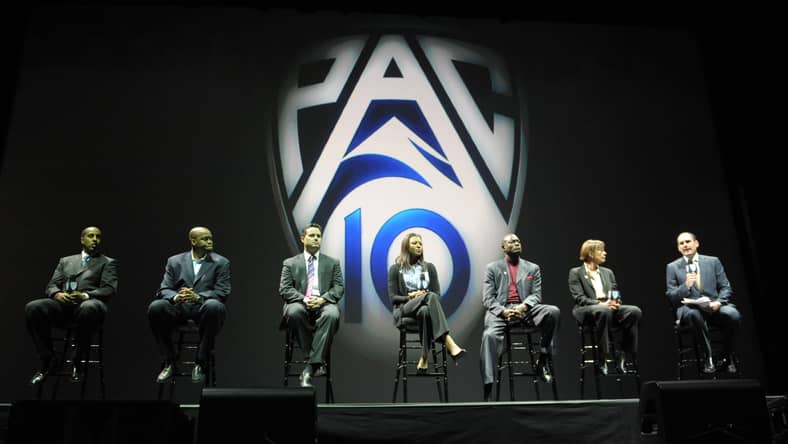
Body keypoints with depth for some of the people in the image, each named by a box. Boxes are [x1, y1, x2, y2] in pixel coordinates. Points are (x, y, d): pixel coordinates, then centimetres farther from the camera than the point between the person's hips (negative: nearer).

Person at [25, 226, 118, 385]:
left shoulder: (108, 263, 16)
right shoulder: (66, 261, 27)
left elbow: (109, 289, 1)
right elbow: (51, 285, 17)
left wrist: (85, 295, -18)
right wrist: (57, 294, -9)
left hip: (89, 302, -4)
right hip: (63, 304, 4)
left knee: (89, 308, -41)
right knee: (32, 308, -27)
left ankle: (79, 361, -22)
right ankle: (48, 359, -13)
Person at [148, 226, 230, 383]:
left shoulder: (221, 263, 7)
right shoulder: (175, 261, 13)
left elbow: (223, 292, -4)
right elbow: (164, 289, 4)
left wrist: (198, 297, -22)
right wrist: (176, 297, -21)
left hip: (204, 308, -2)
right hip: (179, 308, 2)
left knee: (214, 306, -36)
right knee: (155, 307, -27)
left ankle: (200, 363, -22)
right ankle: (169, 363, -12)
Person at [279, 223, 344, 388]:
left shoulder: (332, 263, 19)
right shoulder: (290, 263, 16)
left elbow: (339, 288, 8)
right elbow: (284, 289, 4)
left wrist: (323, 299, -14)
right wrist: (303, 299, -15)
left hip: (324, 303, 0)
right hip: (300, 303, 0)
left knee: (332, 314, -36)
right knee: (294, 312, -37)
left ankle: (310, 367, -34)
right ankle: (317, 362, -23)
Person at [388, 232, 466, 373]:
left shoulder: (429, 267, 19)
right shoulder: (395, 269, 12)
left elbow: (438, 295, 11)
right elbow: (393, 297, 3)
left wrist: (424, 296, -11)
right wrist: (411, 297, -15)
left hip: (426, 308, 3)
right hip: (405, 310, -2)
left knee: (425, 311, -41)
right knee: (430, 296, -37)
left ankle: (424, 359, -45)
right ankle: (450, 345, -52)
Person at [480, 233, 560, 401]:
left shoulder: (533, 268, 20)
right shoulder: (492, 268, 15)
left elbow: (536, 295, 9)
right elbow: (487, 298, 5)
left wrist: (523, 306, -14)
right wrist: (503, 311, -15)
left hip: (525, 309, 2)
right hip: (500, 310, -2)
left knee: (553, 311, -27)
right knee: (490, 335, -33)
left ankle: (543, 359, -13)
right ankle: (488, 388, -32)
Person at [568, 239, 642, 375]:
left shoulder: (608, 272, 25)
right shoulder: (576, 272, 8)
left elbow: (616, 295, 20)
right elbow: (579, 298, -4)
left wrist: (615, 303, -5)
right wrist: (599, 304, -19)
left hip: (609, 308, 5)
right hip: (586, 310, -5)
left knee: (635, 311, -24)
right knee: (603, 312, -40)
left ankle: (624, 356, -20)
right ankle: (604, 358, -32)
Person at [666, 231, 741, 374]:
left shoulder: (713, 261, 13)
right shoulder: (672, 267, 9)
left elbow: (725, 287, 9)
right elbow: (671, 297, 5)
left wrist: (718, 301, -12)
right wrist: (686, 286, -14)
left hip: (713, 306, 2)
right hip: (689, 307, -2)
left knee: (733, 315, -31)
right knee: (694, 314, -39)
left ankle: (727, 357, -7)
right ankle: (708, 357, -21)